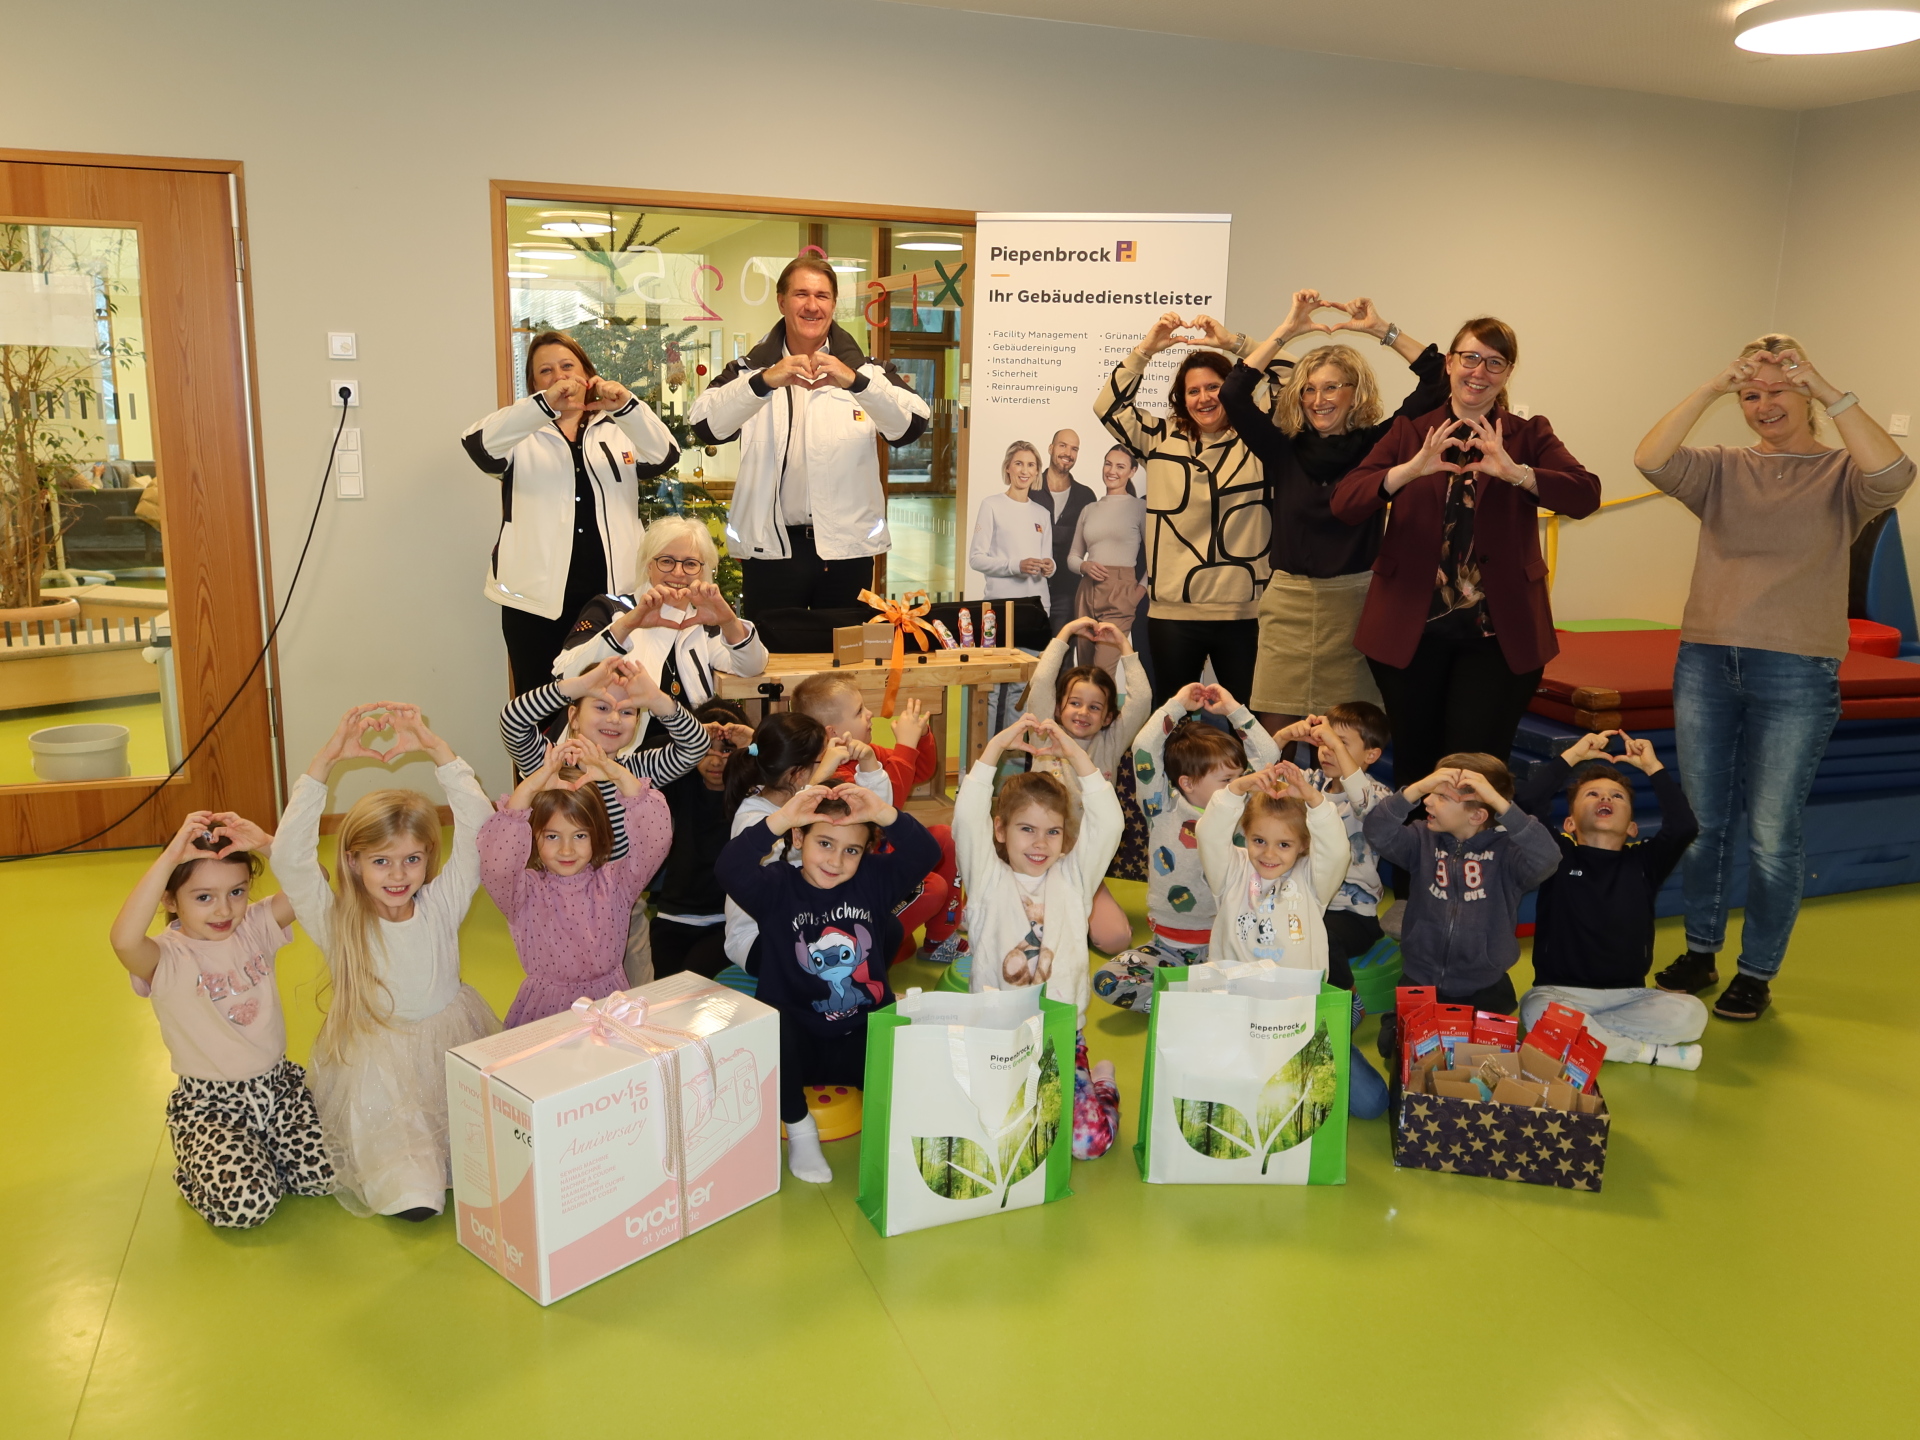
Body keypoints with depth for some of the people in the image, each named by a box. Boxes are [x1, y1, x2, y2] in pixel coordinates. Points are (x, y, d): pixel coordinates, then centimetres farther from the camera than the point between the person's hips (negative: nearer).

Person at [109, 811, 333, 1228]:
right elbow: (123, 939, -40)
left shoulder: (255, 927, -2)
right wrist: (171, 856, -41)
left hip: (277, 1082, 4)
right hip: (209, 1103, -4)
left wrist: (267, 842, -29)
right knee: (245, 1203, -22)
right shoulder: (165, 958, -15)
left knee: (328, 1173, -10)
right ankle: (199, 1170, 12)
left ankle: (250, 1155, 18)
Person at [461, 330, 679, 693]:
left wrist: (627, 406, -23)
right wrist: (545, 404, -27)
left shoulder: (618, 429, 14)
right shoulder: (522, 434, 9)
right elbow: (479, 444, -13)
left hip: (613, 593, 1)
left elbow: (664, 457, -5)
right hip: (538, 596, -1)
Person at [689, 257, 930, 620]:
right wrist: (764, 381, -27)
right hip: (771, 548, 0)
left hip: (848, 548, 1)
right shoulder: (750, 370, 8)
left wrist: (856, 382, -27)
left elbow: (911, 427, -10)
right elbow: (705, 426, -11)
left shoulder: (865, 370, 9)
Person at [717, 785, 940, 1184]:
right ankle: (798, 1128, -10)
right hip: (795, 1043, -1)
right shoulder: (777, 888, -6)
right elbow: (729, 868, -25)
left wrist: (885, 814, -25)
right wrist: (780, 819, -35)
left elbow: (926, 854, -10)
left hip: (863, 1039, 1)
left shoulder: (873, 881, 3)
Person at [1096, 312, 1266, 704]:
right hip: (1172, 612, 1)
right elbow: (1109, 406, 4)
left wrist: (1235, 343, -7)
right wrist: (1146, 350, -4)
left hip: (1244, 612, -1)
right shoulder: (1160, 439, 8)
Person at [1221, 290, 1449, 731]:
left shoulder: (1377, 445, 3)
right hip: (1288, 601, 1)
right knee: (1273, 734, 1)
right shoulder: (1283, 449, 4)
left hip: (1355, 601, -1)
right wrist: (1287, 330, -6)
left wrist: (1381, 329, -4)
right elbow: (1233, 394, -6)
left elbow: (1439, 382, -3)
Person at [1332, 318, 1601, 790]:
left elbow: (1585, 495, -12)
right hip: (1411, 630, 1)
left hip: (1499, 634, -1)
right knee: (1413, 770, 10)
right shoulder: (1409, 432, 7)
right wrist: (1412, 469, -26)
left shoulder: (1528, 436, 7)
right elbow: (1345, 503, -9)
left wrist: (1514, 472, -29)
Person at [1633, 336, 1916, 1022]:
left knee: (1772, 833, 2)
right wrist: (1711, 388, -16)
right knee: (1701, 822, 11)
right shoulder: (1723, 470, 7)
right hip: (1706, 663, 3)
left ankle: (1757, 974, 18)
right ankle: (1700, 953, 27)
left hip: (1796, 675, -3)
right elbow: (1651, 459, -11)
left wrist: (1828, 391, -20)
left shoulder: (1841, 474, 2)